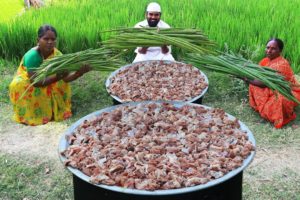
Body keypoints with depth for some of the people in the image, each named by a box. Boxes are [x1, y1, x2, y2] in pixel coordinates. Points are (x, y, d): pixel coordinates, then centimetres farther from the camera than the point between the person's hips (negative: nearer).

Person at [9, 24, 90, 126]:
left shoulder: (57, 54, -18)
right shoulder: (32, 56, -32)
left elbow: (65, 78, -20)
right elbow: (35, 82, -37)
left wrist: (80, 72, -40)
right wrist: (57, 77, -50)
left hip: (46, 87, 5)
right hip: (24, 86, -5)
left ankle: (49, 112, 8)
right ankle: (30, 117, -9)